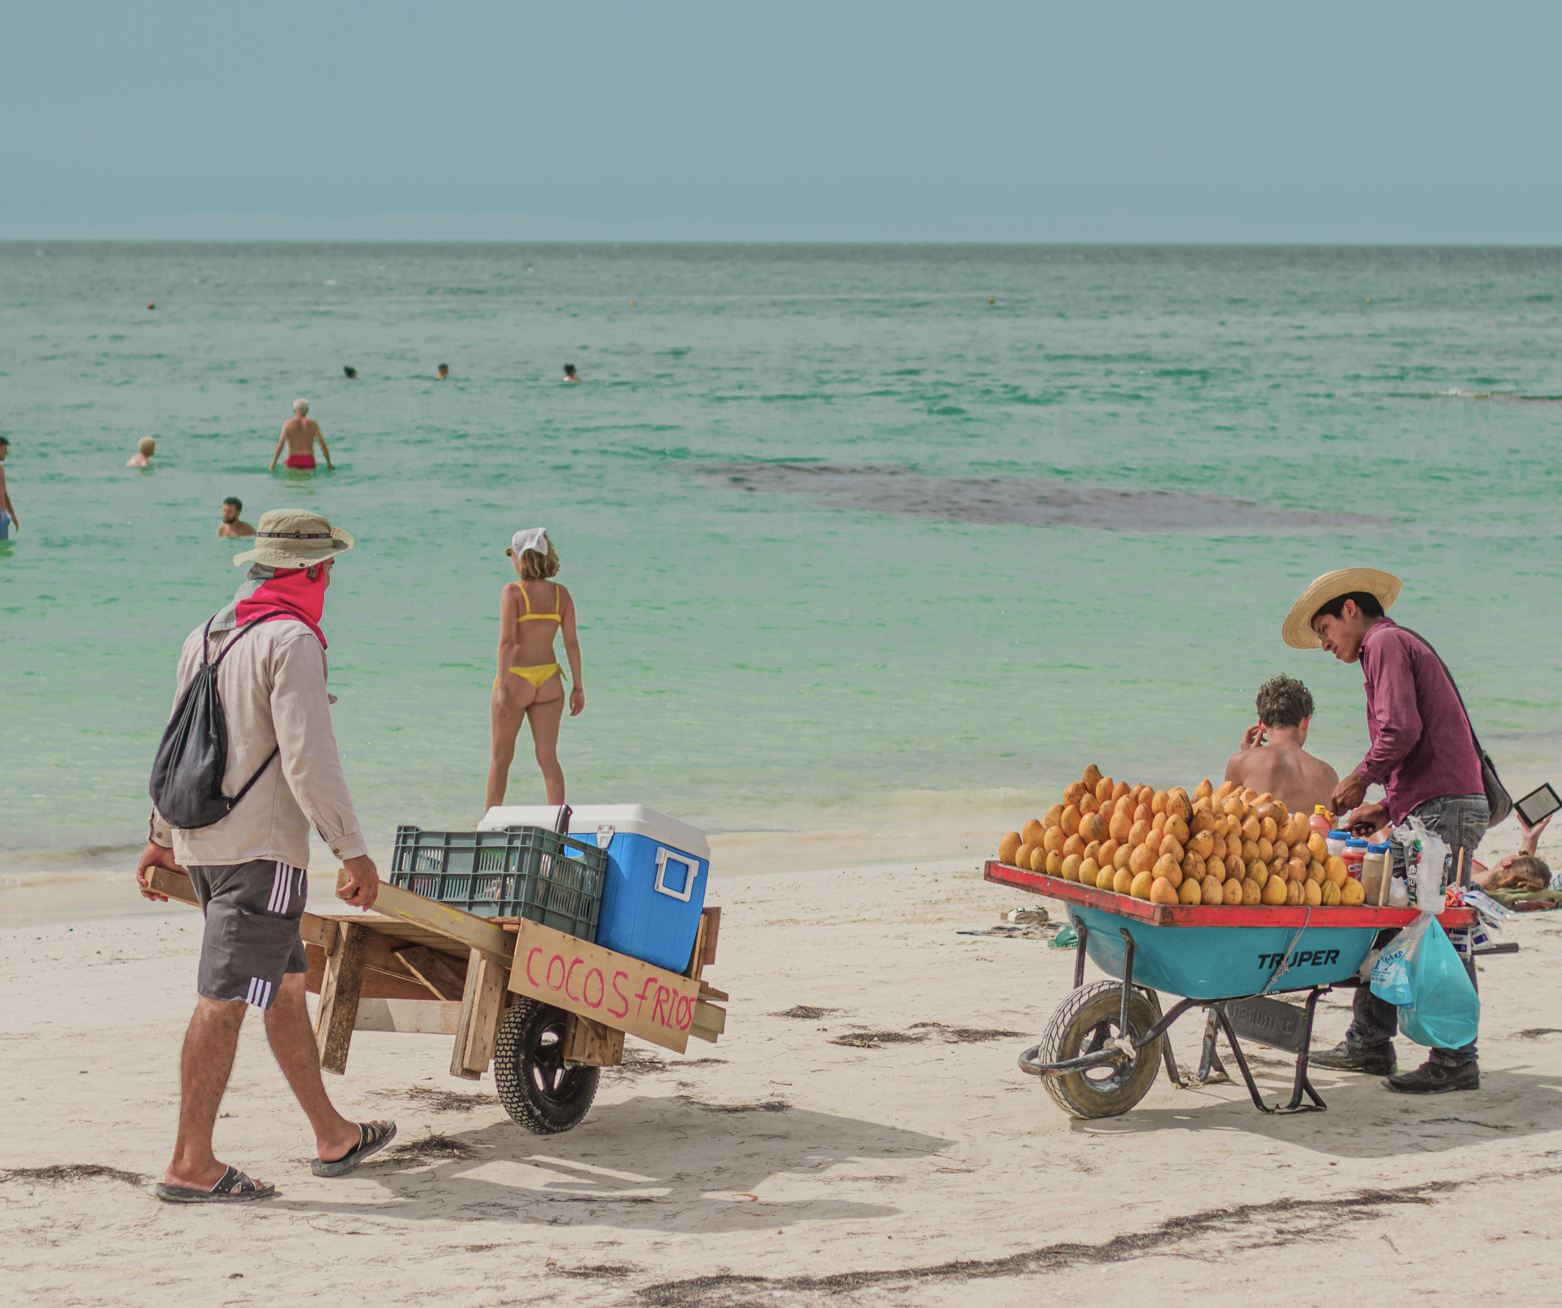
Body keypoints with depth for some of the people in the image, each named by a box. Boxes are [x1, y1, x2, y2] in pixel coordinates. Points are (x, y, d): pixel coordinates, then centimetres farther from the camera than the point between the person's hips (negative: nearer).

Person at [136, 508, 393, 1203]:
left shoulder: (205, 638, 13)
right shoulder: (291, 641, -13)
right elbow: (308, 757, -19)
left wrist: (162, 836, 32)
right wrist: (352, 850, -16)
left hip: (201, 843, 9)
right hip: (261, 847, -9)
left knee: (286, 984, 18)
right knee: (224, 1001, -8)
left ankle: (333, 1137, 27)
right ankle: (190, 1166, -8)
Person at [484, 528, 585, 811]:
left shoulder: (512, 591, -11)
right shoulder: (560, 594, 2)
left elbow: (507, 641, -17)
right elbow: (572, 643, 2)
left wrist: (502, 686, -19)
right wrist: (578, 687, 7)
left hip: (516, 679, -3)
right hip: (549, 681, 3)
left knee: (501, 758, 11)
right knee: (548, 758, 6)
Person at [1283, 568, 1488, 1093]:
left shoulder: (1385, 642, -3)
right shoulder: (1399, 645, 27)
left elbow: (1402, 729, -17)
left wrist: (1360, 779, -3)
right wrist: (1387, 806, 19)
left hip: (1442, 807, -10)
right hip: (1425, 810, 10)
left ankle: (1456, 1062, -8)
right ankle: (1369, 1043, 17)